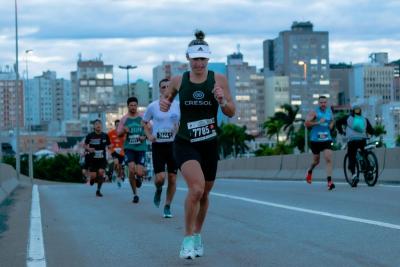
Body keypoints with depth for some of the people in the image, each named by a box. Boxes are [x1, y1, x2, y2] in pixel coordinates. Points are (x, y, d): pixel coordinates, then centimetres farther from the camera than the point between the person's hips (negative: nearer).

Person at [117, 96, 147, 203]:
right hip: (129, 147, 0)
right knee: (131, 169, -16)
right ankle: (135, 194, 1)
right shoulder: (124, 119, 6)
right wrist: (123, 131, -12)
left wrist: (145, 136, -8)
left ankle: (138, 178, 32)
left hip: (141, 147, 0)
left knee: (139, 173, -9)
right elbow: (118, 133, 9)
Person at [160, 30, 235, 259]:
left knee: (204, 193, 15)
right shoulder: (178, 81, -1)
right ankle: (188, 238, -10)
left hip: (209, 144, 2)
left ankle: (197, 235, 39)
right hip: (185, 144, -2)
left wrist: (222, 100, -23)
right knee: (196, 188, -24)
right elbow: (167, 100, 17)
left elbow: (232, 112, -2)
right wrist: (164, 104, -6)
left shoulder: (219, 79, -3)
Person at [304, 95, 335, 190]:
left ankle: (329, 181, -19)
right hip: (315, 140, -2)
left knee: (329, 159, -15)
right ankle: (310, 171, 46)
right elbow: (306, 123, -17)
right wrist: (318, 122, -24)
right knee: (316, 160, 12)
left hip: (326, 139, 2)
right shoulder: (314, 112, -7)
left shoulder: (330, 112, 8)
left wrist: (331, 125, 7)